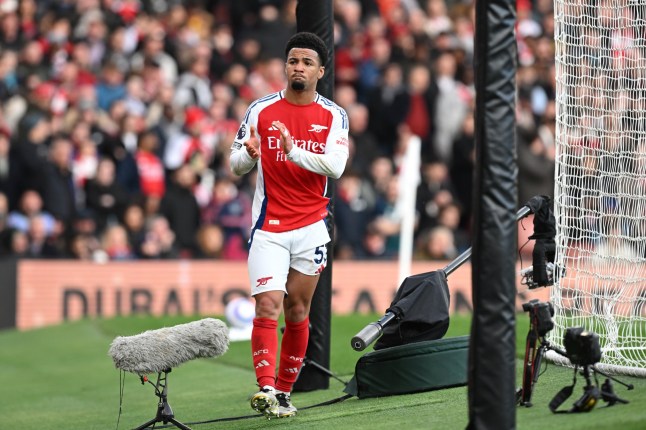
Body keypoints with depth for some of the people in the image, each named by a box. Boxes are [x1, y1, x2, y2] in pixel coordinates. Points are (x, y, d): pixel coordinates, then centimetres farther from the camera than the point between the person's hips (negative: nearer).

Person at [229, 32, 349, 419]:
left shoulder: (334, 116, 2)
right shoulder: (261, 110, 2)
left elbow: (335, 166, -13)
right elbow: (237, 165, 6)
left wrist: (294, 150, -25)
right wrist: (249, 154, -17)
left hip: (311, 227, 1)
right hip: (269, 226, -1)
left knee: (298, 311, 7)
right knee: (268, 304, -16)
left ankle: (283, 392, 17)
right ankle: (266, 388, -23)